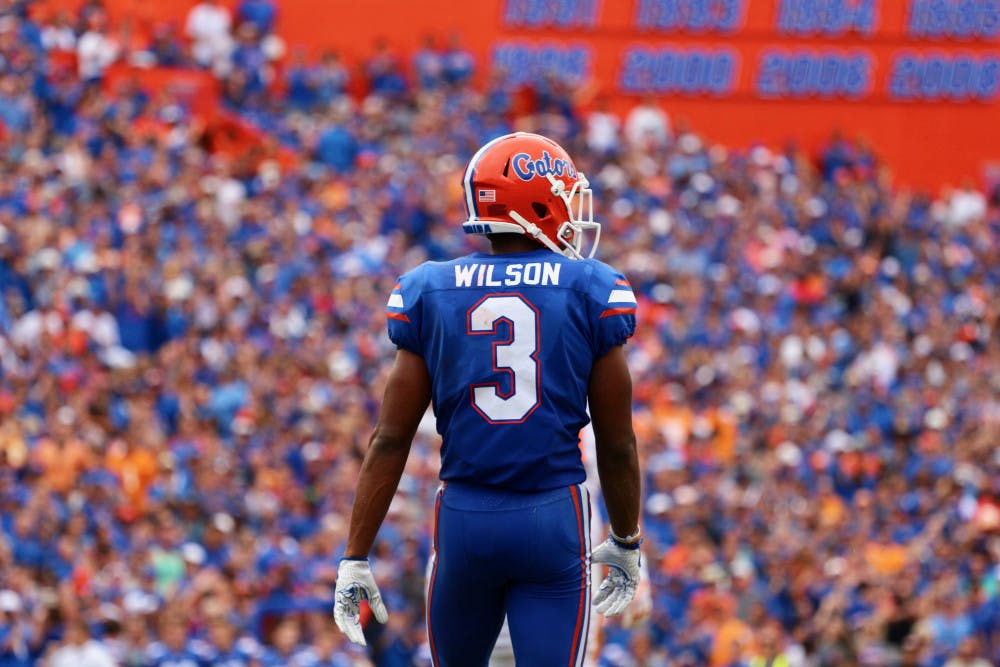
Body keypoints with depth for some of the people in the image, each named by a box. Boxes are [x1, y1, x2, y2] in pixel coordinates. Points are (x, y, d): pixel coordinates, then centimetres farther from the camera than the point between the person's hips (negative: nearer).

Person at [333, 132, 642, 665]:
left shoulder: (429, 293, 3)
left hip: (465, 520, 2)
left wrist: (355, 559, 6)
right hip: (555, 520, -2)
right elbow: (616, 444, 4)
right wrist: (625, 543, 19)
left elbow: (390, 440, 1)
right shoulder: (591, 292, -2)